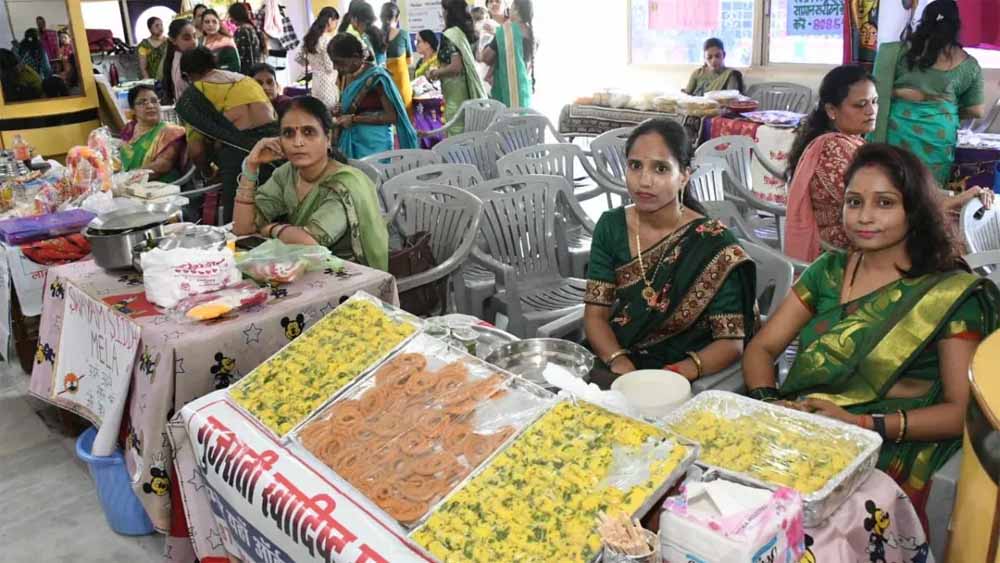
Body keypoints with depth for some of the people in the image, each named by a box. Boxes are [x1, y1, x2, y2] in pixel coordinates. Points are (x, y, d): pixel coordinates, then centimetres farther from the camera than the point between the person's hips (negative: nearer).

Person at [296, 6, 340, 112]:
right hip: (327, 82, -9)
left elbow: (299, 58, 15)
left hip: (315, 82, 9)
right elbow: (330, 67, -18)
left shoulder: (310, 37, 9)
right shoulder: (327, 40, -16)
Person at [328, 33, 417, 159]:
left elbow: (392, 116, -17)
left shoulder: (375, 77, -14)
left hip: (373, 142, -6)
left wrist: (354, 119, -17)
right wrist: (339, 110, -1)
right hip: (350, 140, 7)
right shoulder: (345, 76, 6)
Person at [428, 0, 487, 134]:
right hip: (471, 92, 8)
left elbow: (456, 66, -22)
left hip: (457, 94, -8)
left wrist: (435, 73, -5)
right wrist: (439, 71, 20)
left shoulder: (450, 35, -12)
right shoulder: (466, 32, 13)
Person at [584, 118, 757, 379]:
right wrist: (619, 364, -19)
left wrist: (672, 377, -26)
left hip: (685, 380, -3)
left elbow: (731, 343, -10)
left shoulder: (714, 244, -11)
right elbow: (595, 314, 0)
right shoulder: (611, 227, 0)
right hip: (618, 367, 3)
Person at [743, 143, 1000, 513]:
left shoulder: (952, 293, -1)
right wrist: (767, 400, -12)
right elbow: (761, 348, 9)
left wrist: (863, 423, -17)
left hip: (884, 452, -4)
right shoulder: (829, 270, 11)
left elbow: (961, 410, -3)